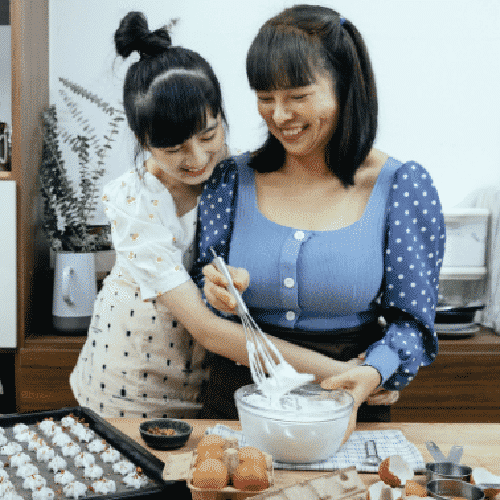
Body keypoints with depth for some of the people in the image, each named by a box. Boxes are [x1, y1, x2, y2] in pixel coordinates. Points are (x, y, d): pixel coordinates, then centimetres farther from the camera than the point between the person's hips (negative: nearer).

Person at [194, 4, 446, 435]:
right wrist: (218, 295, -13)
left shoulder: (403, 186, -3)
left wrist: (374, 372, -20)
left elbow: (412, 318, -1)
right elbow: (199, 310, 9)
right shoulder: (231, 181, 3)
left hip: (350, 413, -1)